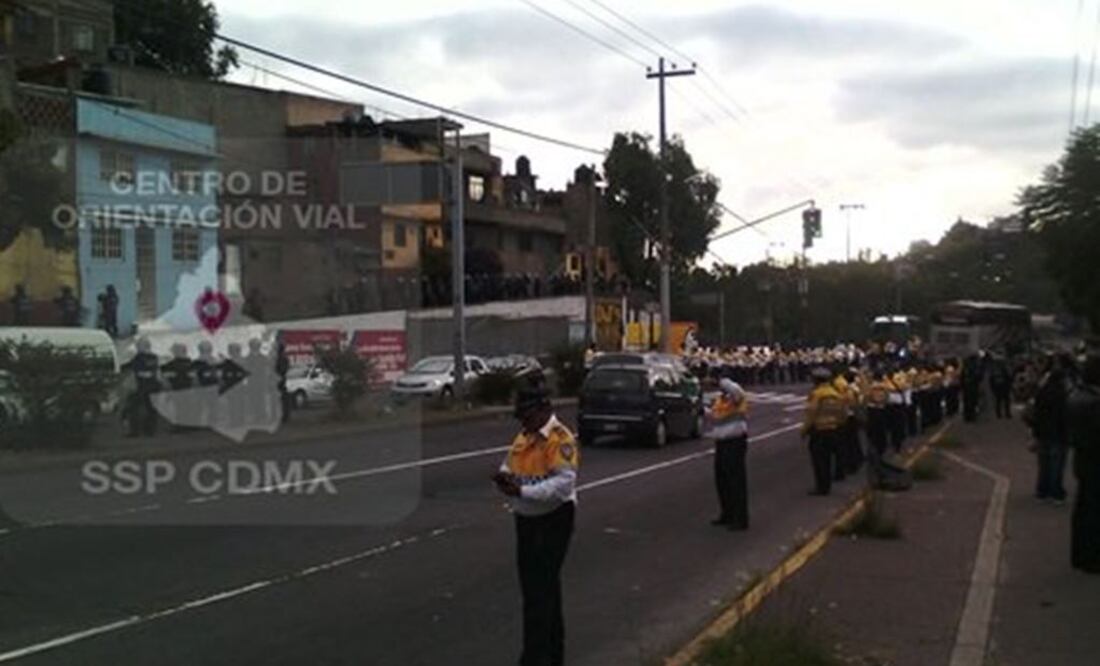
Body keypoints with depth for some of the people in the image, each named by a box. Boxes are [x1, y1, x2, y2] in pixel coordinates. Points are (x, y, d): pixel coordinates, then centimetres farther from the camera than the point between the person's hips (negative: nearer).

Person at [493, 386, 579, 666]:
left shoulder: (560, 439, -16)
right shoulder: (523, 437, 12)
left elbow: (563, 483, -25)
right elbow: (508, 466, 18)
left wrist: (522, 490, -30)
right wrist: (504, 478, -6)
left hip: (553, 521, -9)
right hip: (526, 520, 9)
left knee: (540, 591, -10)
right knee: (533, 586, 18)